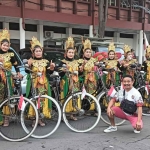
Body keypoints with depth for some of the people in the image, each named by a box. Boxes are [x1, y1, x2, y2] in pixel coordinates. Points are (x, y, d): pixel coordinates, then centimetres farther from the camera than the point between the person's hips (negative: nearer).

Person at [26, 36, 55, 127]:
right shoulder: (30, 61, 0)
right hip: (33, 84, -2)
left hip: (43, 84, 2)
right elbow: (27, 71, -10)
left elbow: (50, 72, -1)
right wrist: (28, 65, -27)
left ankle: (40, 118, 14)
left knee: (43, 100, 2)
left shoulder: (46, 61, 6)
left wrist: (52, 68, -20)